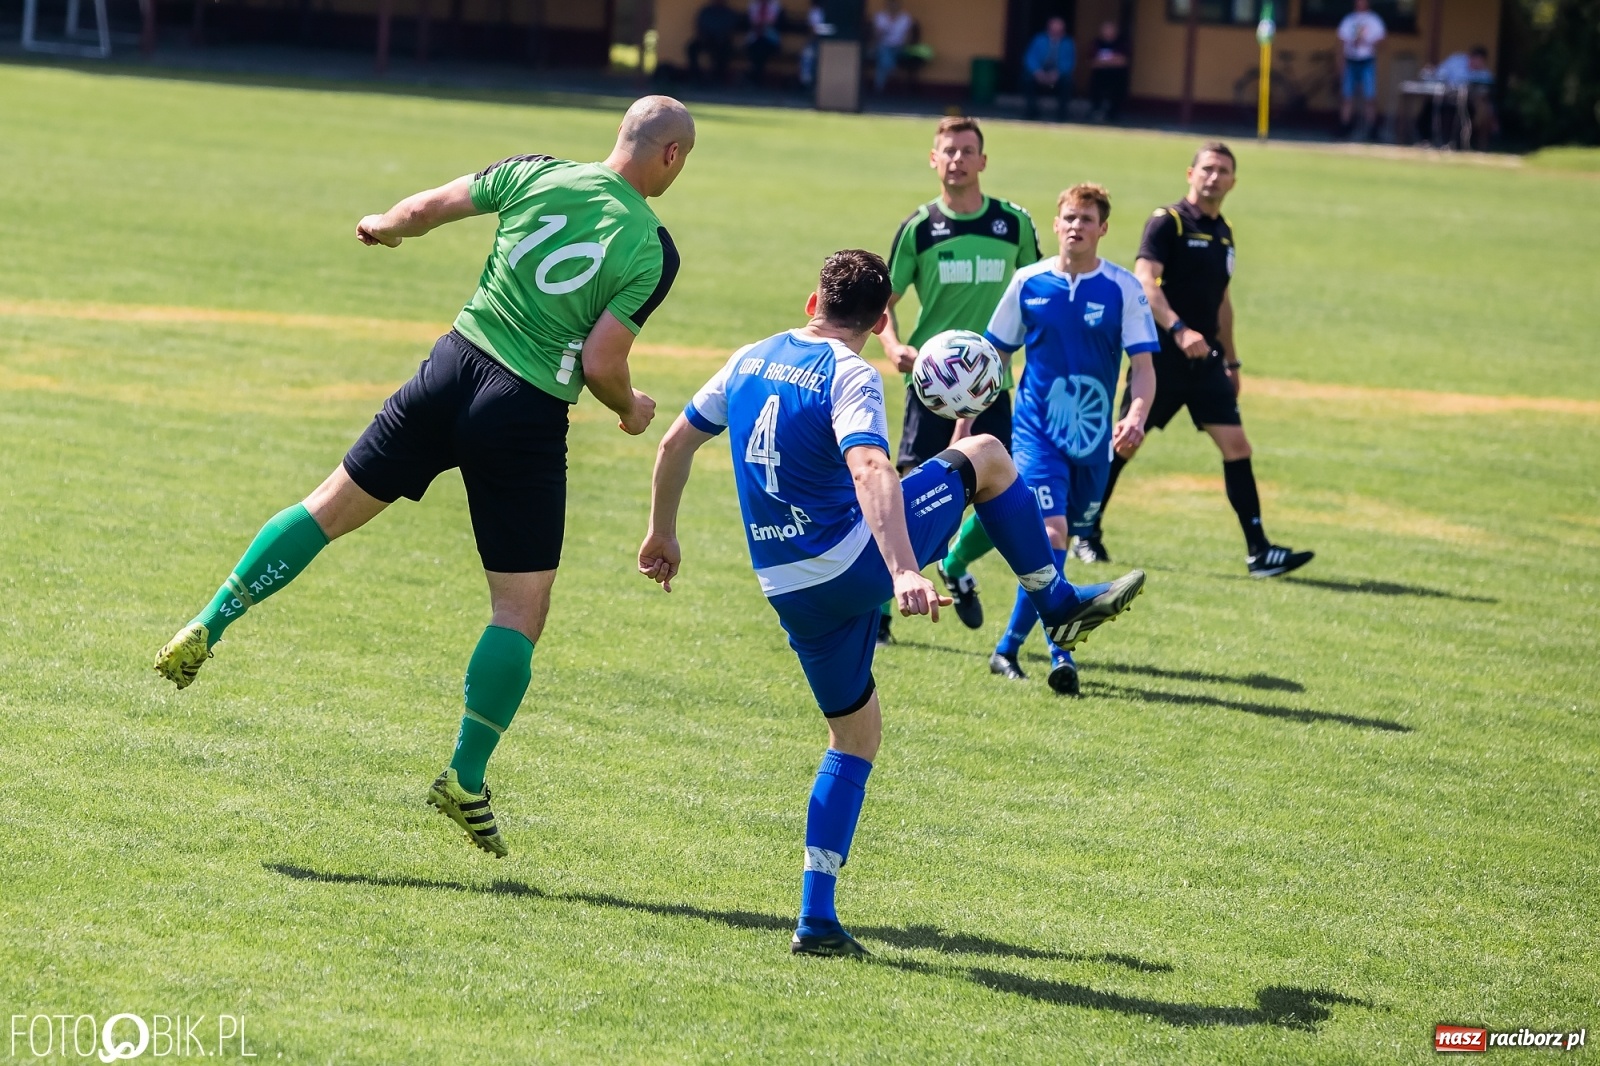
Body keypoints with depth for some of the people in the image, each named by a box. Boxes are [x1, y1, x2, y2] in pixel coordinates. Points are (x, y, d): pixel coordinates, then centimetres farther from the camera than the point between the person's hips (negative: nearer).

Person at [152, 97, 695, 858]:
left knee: (331, 508, 18)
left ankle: (205, 630, 13)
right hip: (528, 419, -4)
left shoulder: (537, 174, 3)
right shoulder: (653, 248, -7)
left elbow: (425, 209, 9)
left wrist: (380, 226, 32)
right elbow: (601, 363, -11)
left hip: (453, 370, 4)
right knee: (520, 614, 6)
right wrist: (630, 409, 11)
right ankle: (466, 780, 3)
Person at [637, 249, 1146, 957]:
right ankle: (1059, 604, 16)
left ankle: (816, 919, 11)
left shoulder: (750, 361, 10)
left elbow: (676, 442, 19)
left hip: (790, 593, 7)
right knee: (986, 455, 10)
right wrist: (905, 572, -40)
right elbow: (869, 470, -30)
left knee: (856, 737, 19)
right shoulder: (849, 376, -12)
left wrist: (662, 535, 32)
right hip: (852, 561, -7)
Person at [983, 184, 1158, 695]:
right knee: (1051, 531, -18)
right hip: (1035, 429, -2)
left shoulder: (1124, 289, -3)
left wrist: (1136, 417, -24)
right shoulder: (1029, 282, 0)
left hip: (1092, 438, 2)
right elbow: (993, 356, 10)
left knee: (1059, 543, 9)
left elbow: (1143, 365, -6)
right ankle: (1059, 653, -18)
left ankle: (1009, 647, 25)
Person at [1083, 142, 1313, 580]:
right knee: (1126, 443, 2)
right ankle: (1087, 532, 18)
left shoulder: (1224, 233, 15)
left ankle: (1258, 551, -7)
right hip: (1162, 357, -6)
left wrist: (1231, 361, 24)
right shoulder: (1167, 222, -8)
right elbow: (1144, 282, -20)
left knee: (1236, 445, -5)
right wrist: (1178, 330, -33)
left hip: (1206, 361, 6)